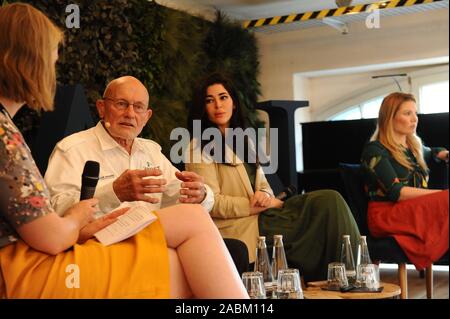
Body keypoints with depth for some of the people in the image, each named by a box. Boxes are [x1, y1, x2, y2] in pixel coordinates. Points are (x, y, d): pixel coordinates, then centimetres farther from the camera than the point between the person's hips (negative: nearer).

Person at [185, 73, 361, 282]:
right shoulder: (200, 147, -3)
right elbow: (212, 204, -11)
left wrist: (264, 195, -5)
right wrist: (264, 204, -11)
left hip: (260, 215, 7)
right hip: (242, 226, -7)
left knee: (329, 200, -16)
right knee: (327, 207, -18)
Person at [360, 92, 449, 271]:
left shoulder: (414, 145, 23)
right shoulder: (375, 151, -2)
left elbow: (430, 153, 50)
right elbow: (396, 192, -14)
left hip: (417, 211, 7)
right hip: (387, 217, -7)